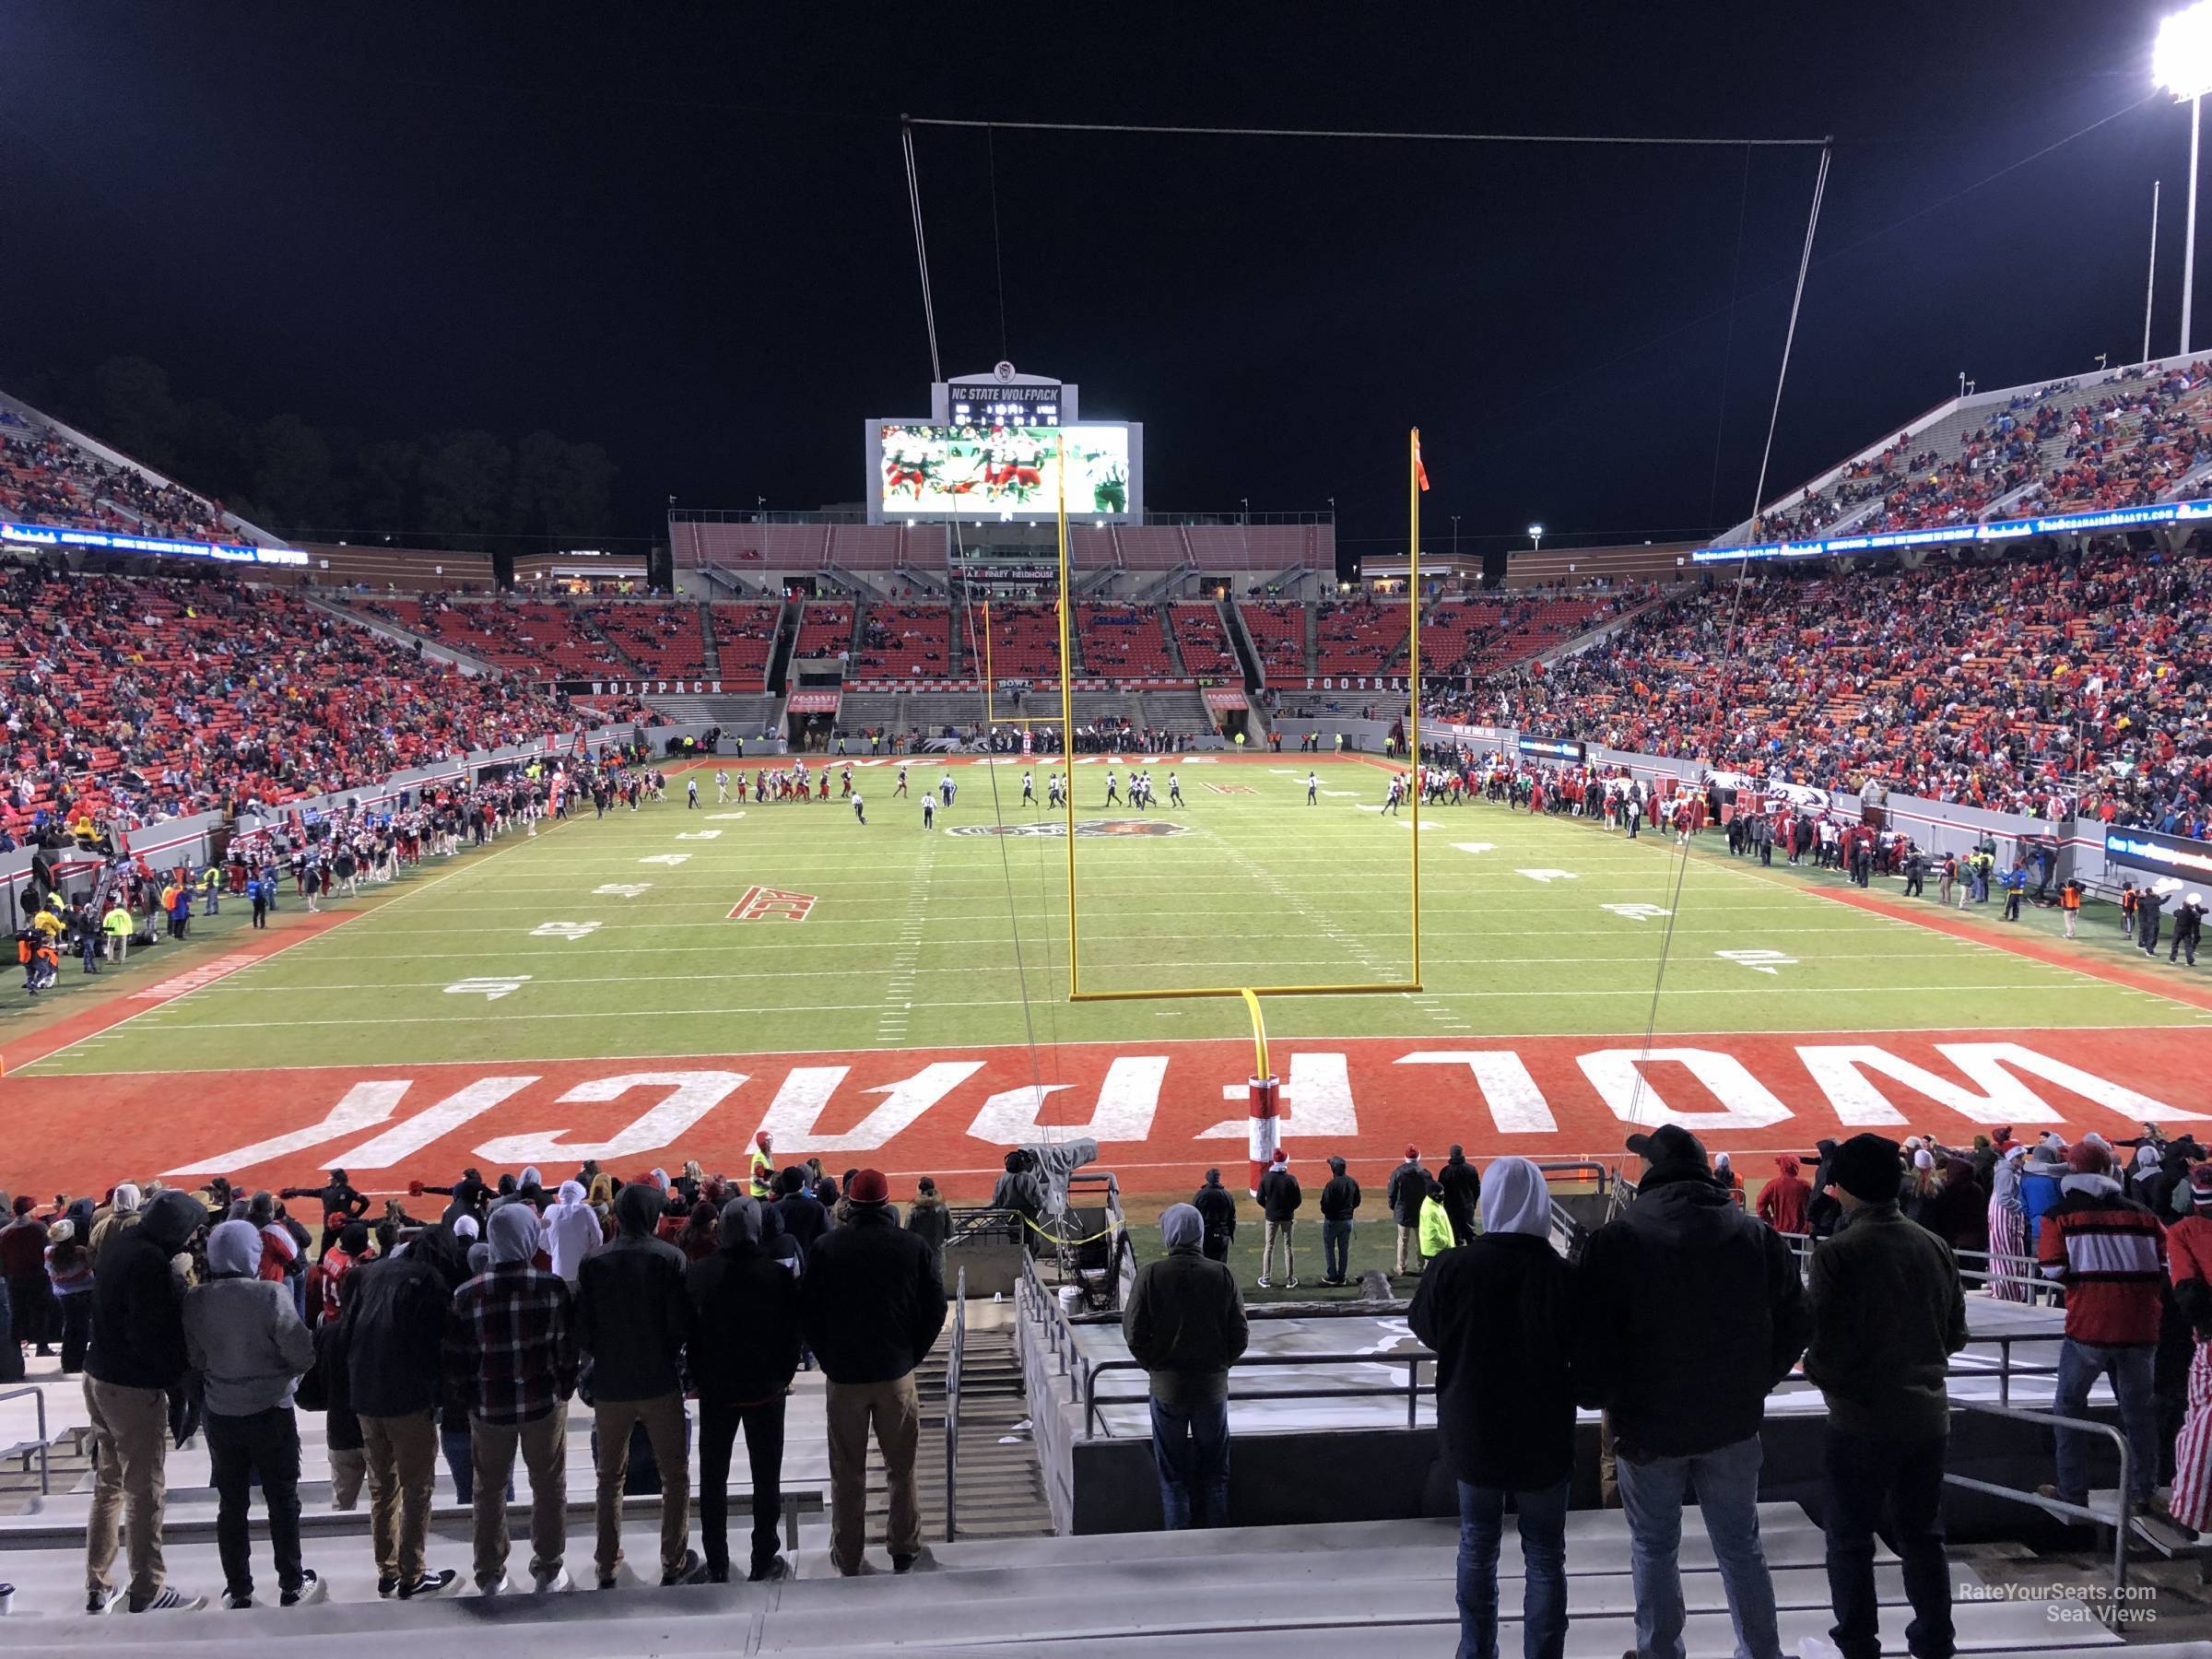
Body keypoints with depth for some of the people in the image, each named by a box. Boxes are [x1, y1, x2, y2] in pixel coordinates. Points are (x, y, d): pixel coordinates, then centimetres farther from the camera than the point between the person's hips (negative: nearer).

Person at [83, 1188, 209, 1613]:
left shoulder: (126, 1243, 6)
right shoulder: (151, 1262, -22)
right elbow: (148, 1335, -25)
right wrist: (177, 1370, -11)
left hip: (100, 1377, 9)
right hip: (134, 1388, -9)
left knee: (108, 1485, 18)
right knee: (145, 1493, 1)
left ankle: (98, 1587, 25)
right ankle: (148, 1591, 8)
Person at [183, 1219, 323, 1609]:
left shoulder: (195, 1300, -9)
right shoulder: (271, 1295, -20)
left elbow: (194, 1357, -2)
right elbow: (302, 1354, -18)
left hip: (219, 1413, 3)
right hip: (270, 1412, -3)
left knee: (231, 1504, 13)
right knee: (283, 1502, 10)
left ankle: (238, 1590, 20)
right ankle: (292, 1587, 19)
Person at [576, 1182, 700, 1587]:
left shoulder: (594, 1263, -4)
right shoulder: (670, 1258, -10)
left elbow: (582, 1330, -3)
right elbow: (681, 1323, -10)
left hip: (610, 1386, 2)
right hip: (660, 1383, -2)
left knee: (610, 1477, 15)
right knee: (675, 1474, 11)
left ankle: (608, 1568, 18)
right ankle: (675, 1564, 13)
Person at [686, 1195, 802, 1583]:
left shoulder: (697, 1275, -6)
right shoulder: (777, 1275, -13)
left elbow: (689, 1333, 1)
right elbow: (791, 1333, -7)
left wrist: (698, 1379, 12)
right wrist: (785, 1375, 8)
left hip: (715, 1390, 2)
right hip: (765, 1389, -2)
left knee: (713, 1477, 12)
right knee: (766, 1477, 9)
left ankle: (716, 1566, 17)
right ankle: (763, 1562, 13)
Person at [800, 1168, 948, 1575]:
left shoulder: (827, 1247, -7)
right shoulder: (911, 1246, -6)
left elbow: (807, 1312, -3)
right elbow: (935, 1308, -2)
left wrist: (828, 1359, 8)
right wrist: (911, 1355, 9)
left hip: (844, 1375, 0)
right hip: (896, 1373, 0)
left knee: (847, 1472, 10)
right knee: (901, 1468, 13)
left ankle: (847, 1556, 19)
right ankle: (904, 1552, 20)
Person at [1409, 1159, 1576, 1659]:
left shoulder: (1451, 1268, -17)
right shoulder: (1565, 1276, -20)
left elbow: (1425, 1330, 1)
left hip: (1472, 1432, 2)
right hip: (1544, 1439, -1)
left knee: (1477, 1547, 19)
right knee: (1544, 1557, 12)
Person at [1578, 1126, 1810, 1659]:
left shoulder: (1618, 1237, -14)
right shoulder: (1756, 1236, -2)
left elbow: (1594, 1337, -15)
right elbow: (1795, 1325, 4)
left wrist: (1604, 1401, 1)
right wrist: (1752, 1386, 12)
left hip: (1649, 1424, -3)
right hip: (1733, 1424, 3)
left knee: (1654, 1548, 14)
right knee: (1740, 1547, 17)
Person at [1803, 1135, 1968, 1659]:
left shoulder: (1837, 1254, -17)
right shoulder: (1935, 1247, 0)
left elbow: (1824, 1347, -17)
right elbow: (1955, 1334, 9)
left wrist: (1821, 1374, 4)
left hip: (1862, 1420, -5)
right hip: (1928, 1414, 5)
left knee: (1850, 1540, 8)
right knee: (1922, 1534, 18)